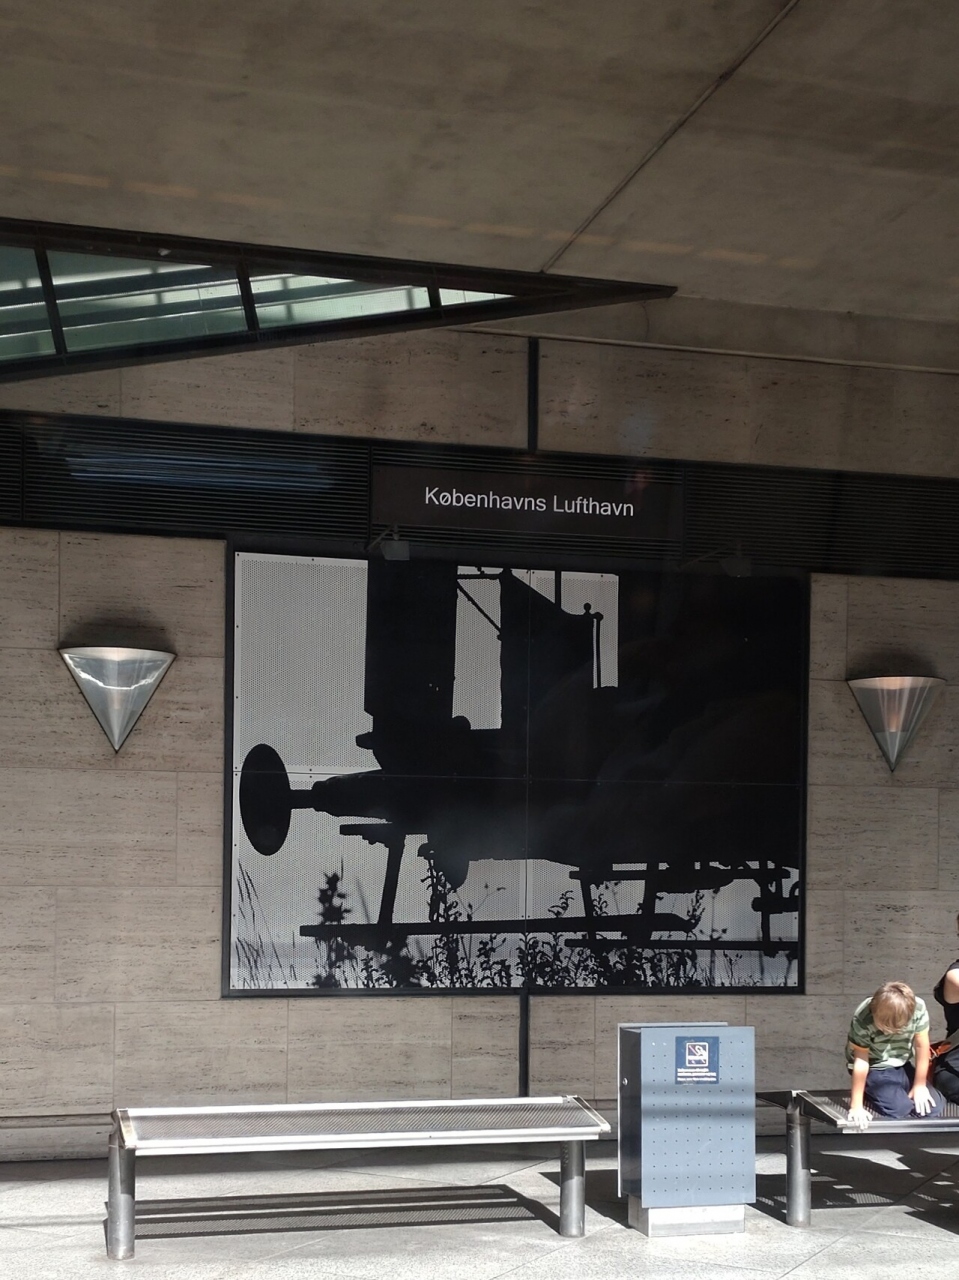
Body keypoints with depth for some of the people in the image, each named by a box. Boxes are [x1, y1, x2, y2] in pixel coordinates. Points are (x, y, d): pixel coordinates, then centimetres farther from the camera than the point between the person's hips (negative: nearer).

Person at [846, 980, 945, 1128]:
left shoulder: (918, 1008, -25)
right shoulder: (862, 1019, -32)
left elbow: (921, 1046, -12)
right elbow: (861, 1061, -26)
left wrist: (919, 1085, -4)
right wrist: (856, 1106, -23)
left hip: (903, 1065, 4)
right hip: (875, 1069, -4)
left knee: (934, 1107, -8)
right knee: (900, 1109, -23)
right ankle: (869, 1092, 7)